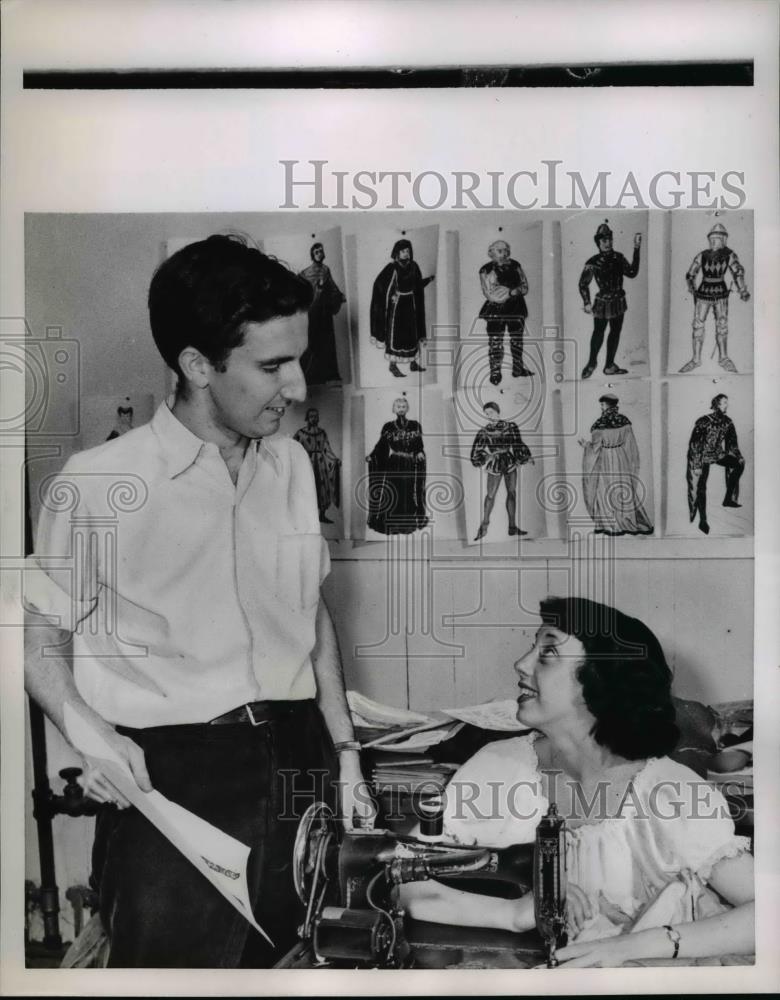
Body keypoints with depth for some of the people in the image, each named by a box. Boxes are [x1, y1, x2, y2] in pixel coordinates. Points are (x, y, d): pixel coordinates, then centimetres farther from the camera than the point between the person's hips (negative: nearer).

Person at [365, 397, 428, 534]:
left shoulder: (415, 426, 5)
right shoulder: (388, 427, 4)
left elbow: (419, 445, 4)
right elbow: (381, 445, 0)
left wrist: (420, 453, -16)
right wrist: (371, 456, -14)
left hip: (410, 466, 0)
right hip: (393, 466, 0)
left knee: (409, 494, -2)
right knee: (393, 496, -3)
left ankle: (409, 524, 7)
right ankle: (393, 526, 4)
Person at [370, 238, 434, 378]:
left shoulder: (413, 266, 3)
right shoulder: (391, 268, -13)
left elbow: (417, 284, 13)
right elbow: (379, 283, -15)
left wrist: (428, 280, 0)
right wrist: (391, 295, -21)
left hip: (410, 304, 6)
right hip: (396, 304, -6)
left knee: (412, 332, 10)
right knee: (395, 333, -3)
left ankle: (413, 363, 20)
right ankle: (393, 365, 3)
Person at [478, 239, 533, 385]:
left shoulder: (514, 266, 8)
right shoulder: (486, 270, -4)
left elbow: (524, 286, 6)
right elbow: (490, 294, -12)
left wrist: (513, 291, -15)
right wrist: (512, 292, -11)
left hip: (516, 308, 4)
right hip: (495, 310, -4)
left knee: (517, 340, 11)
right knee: (495, 342, -7)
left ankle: (518, 368, 24)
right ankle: (495, 372, 1)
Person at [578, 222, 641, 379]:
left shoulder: (618, 258, 1)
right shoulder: (593, 262, -11)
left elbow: (632, 273, -7)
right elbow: (583, 284, -6)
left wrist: (636, 251, -11)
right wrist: (587, 303, -11)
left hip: (618, 301, 5)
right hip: (602, 303, -5)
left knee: (615, 332, 11)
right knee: (598, 332, 2)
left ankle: (609, 365, 22)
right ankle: (592, 362, 22)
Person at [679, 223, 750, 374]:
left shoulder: (729, 255, -8)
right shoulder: (702, 256, -5)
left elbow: (738, 271, -19)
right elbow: (690, 275, 5)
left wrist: (743, 291, -30)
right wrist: (693, 289, -5)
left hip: (721, 295, 0)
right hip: (703, 294, 1)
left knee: (722, 326, 5)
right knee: (698, 326, -1)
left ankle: (723, 358, 19)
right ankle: (696, 359, 11)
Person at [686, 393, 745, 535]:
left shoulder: (727, 422, -1)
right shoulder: (703, 421, -17)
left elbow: (732, 443, 9)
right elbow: (695, 444, -17)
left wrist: (739, 457, -3)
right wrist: (697, 466, -21)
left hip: (718, 454, 5)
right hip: (702, 457, -5)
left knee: (739, 464, -19)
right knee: (700, 487, -10)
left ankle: (728, 498, -13)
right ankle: (702, 521, 0)